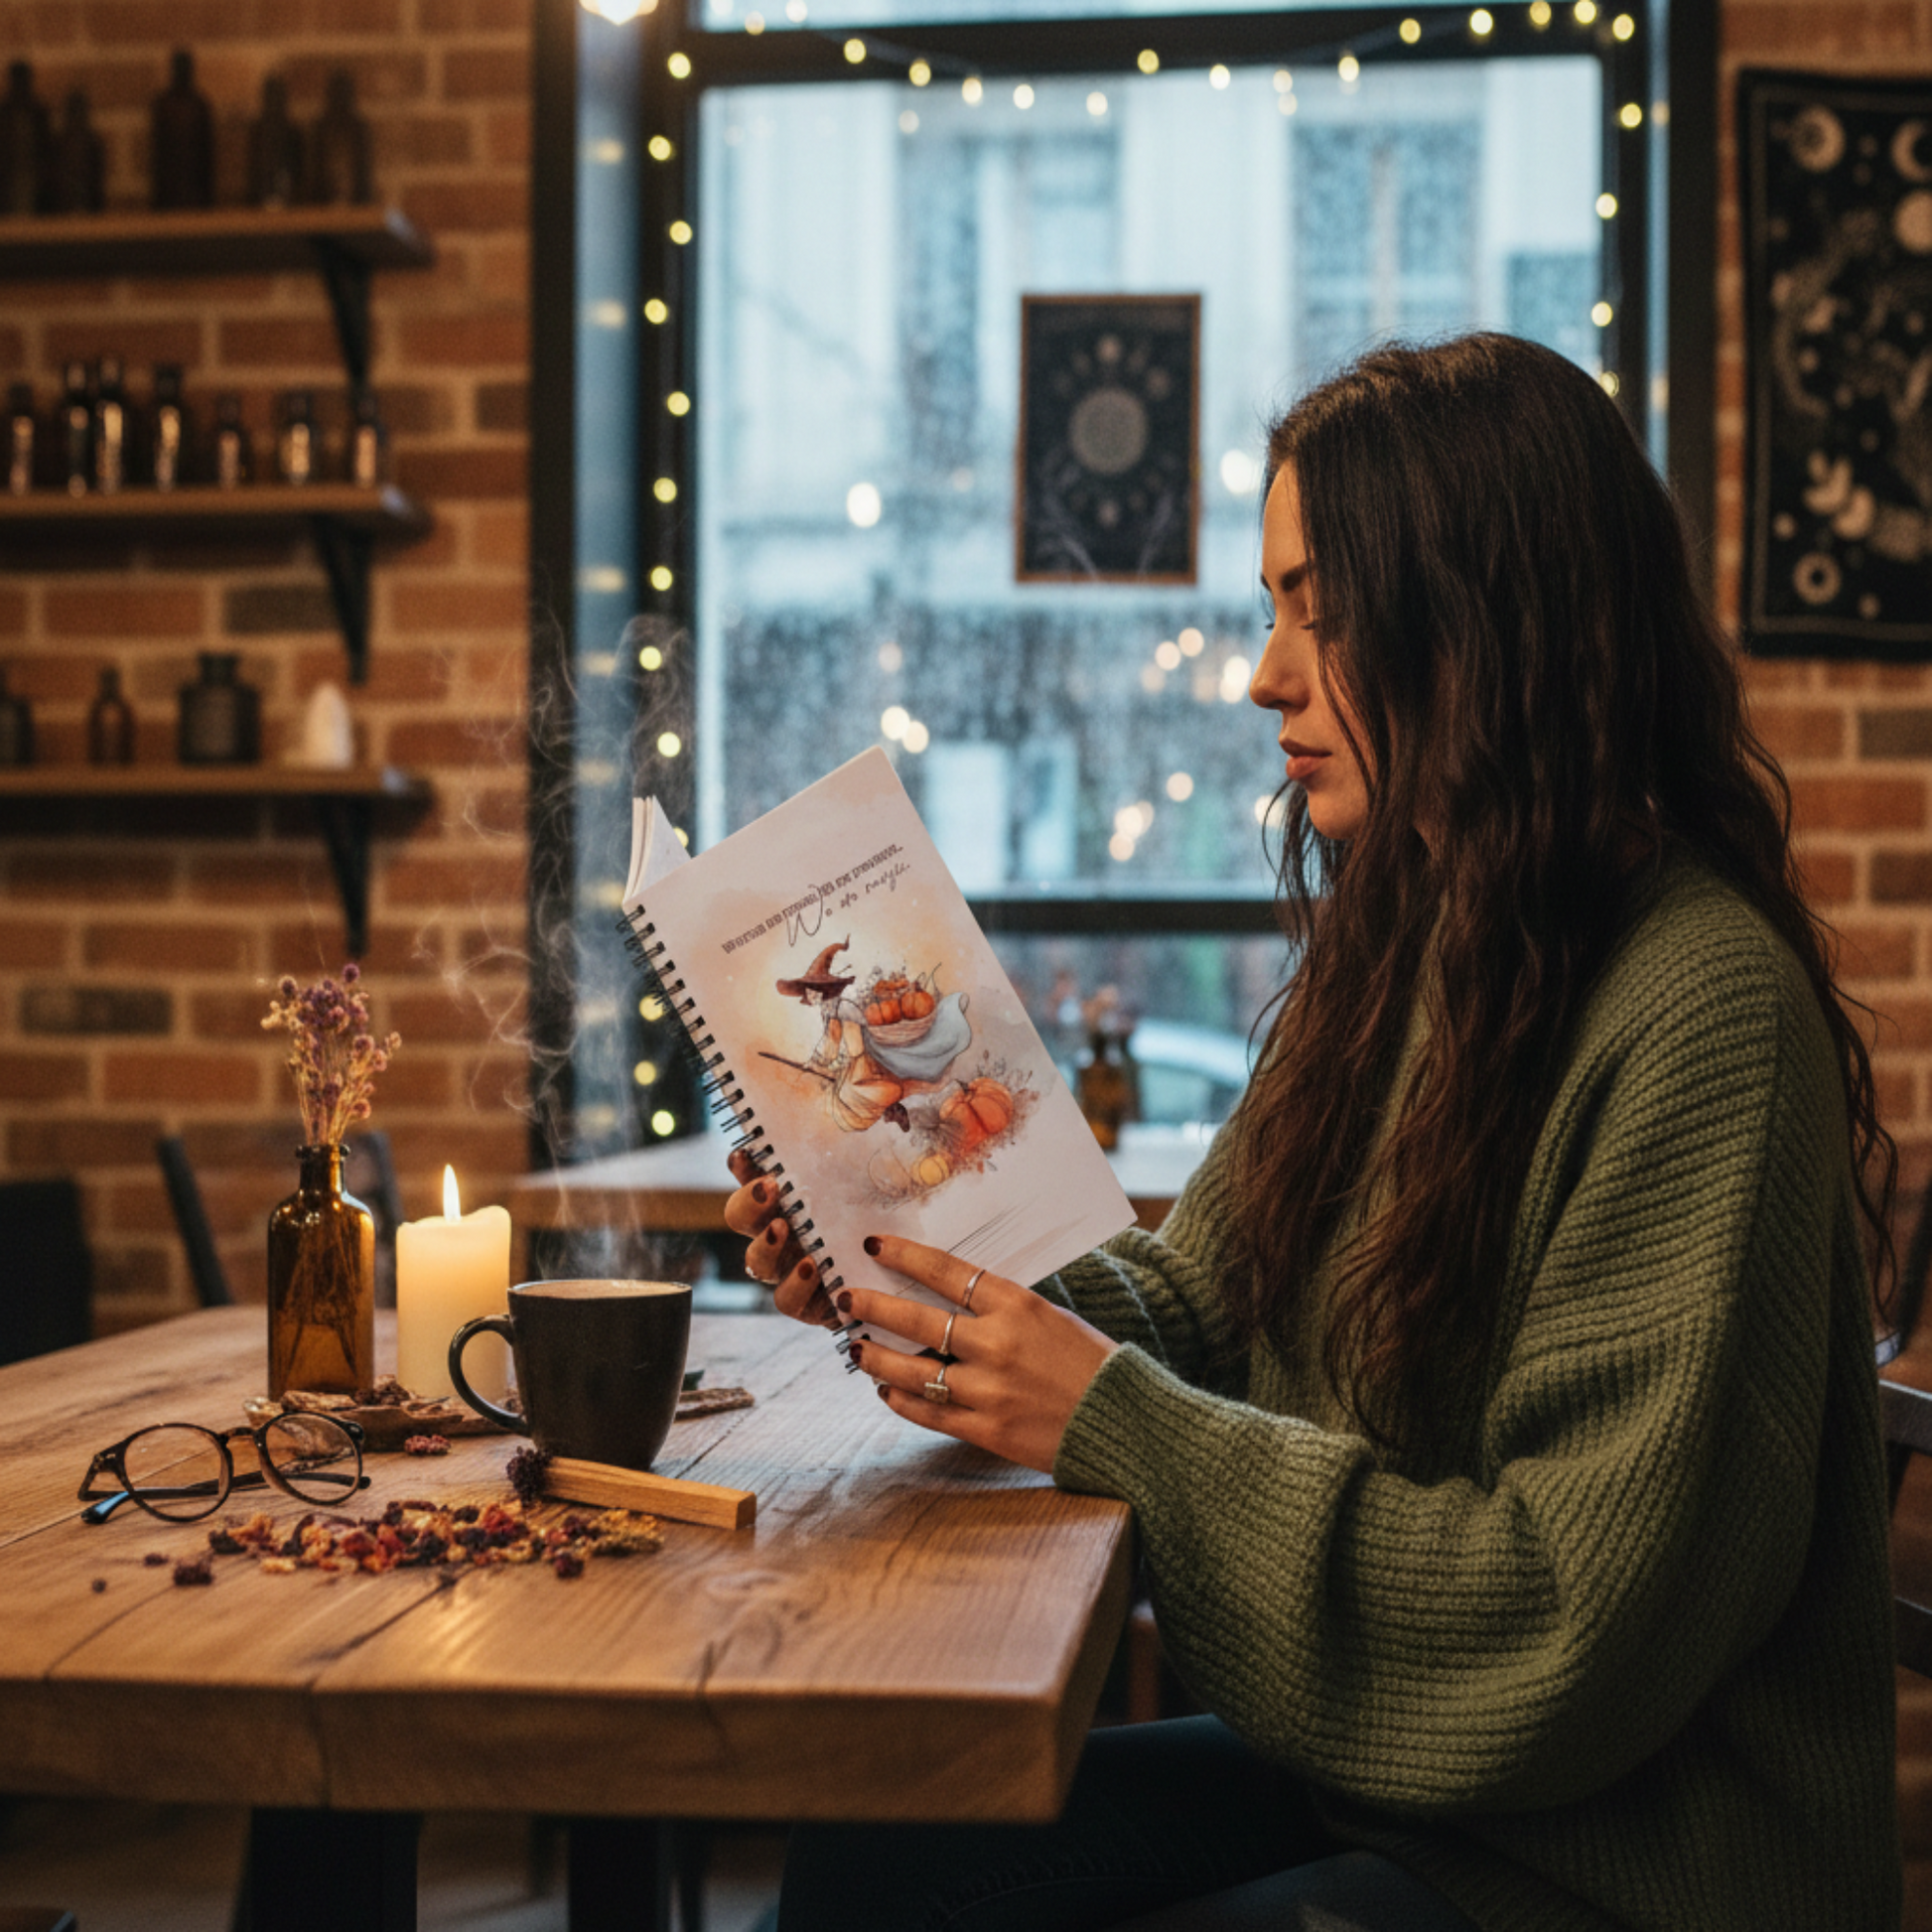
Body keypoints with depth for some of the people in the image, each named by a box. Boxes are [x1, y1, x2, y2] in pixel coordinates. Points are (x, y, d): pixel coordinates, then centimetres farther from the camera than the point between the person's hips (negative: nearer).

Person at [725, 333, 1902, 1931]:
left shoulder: (1700, 1011, -22)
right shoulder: (1388, 953, 6)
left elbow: (1577, 1624, -24)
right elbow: (1198, 1304, 10)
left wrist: (1116, 1426, -21)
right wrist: (940, 1281, -9)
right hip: (1363, 1768, 7)